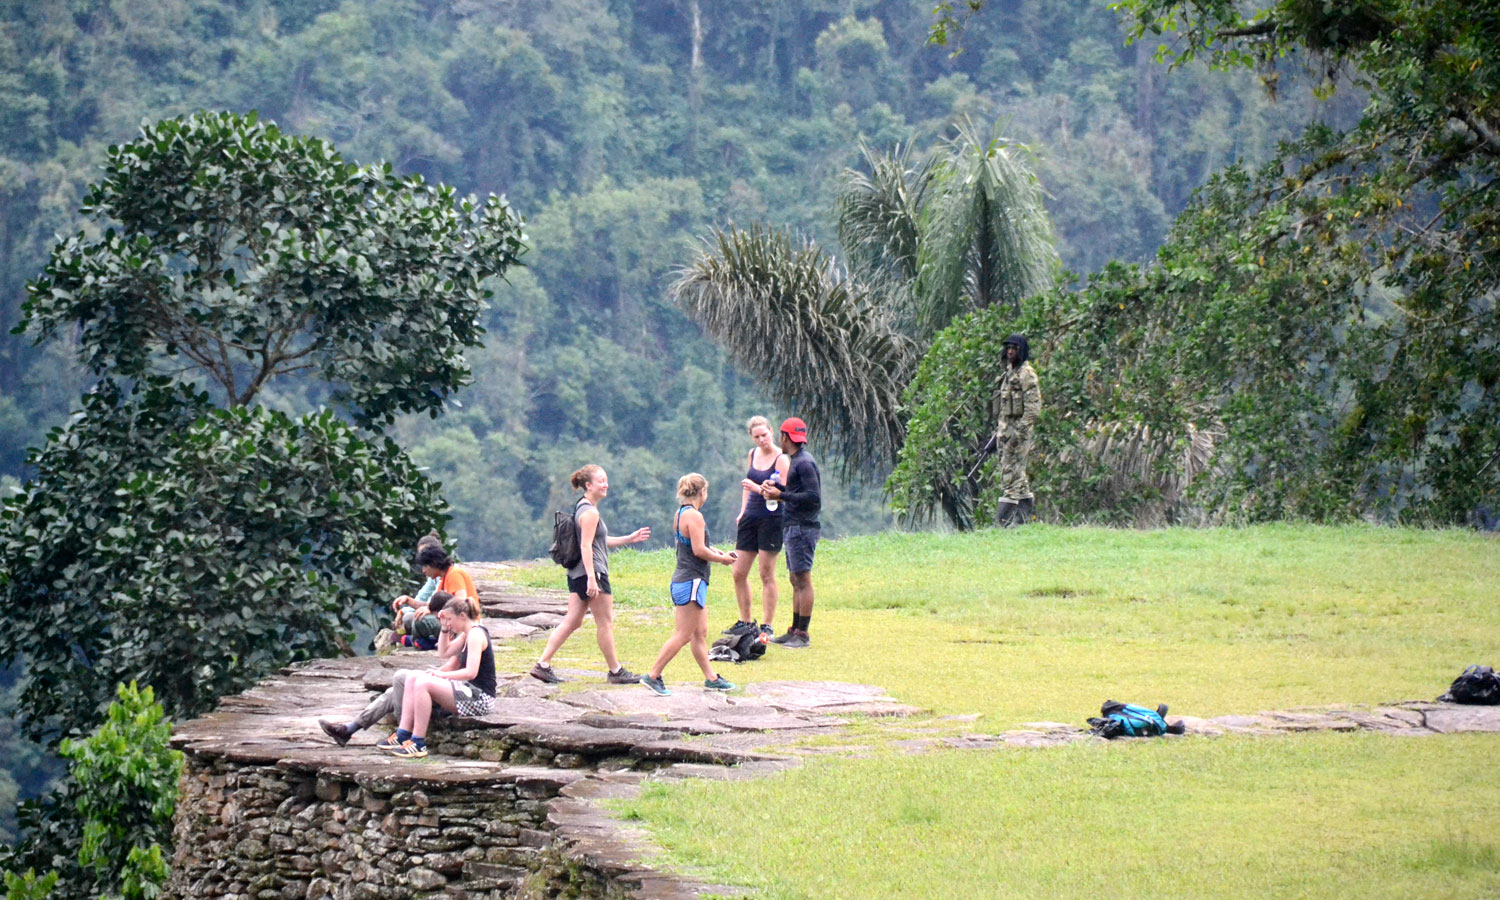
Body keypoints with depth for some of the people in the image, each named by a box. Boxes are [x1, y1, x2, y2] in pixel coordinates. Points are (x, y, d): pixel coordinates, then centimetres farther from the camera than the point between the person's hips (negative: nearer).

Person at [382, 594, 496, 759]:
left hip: (480, 698, -11)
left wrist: (441, 674, -17)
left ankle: (418, 743, -25)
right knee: (413, 678, 5)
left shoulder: (476, 635, -15)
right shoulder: (466, 634, 16)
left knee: (423, 683, -27)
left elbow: (471, 672, -25)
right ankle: (403, 735, -3)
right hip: (469, 691, 11)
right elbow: (445, 652, 28)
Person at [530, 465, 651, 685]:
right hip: (591, 571, -10)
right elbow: (586, 546, -21)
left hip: (577, 573, 10)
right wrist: (592, 578, -26)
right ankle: (616, 671, 10)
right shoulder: (590, 512, -15)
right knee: (605, 623, 1)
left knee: (572, 621, 8)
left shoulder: (582, 508, 16)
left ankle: (542, 665, 3)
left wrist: (629, 539, 25)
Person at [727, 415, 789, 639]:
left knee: (767, 575, -3)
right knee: (739, 573, 7)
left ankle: (767, 625, 3)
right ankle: (745, 622, 19)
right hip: (750, 518, 7)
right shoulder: (753, 454, 10)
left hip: (771, 518, -7)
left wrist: (759, 488, -26)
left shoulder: (781, 459, -10)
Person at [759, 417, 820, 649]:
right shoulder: (795, 460, 17)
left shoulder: (804, 462, -14)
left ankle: (803, 634, -7)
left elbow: (813, 497, -21)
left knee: (803, 580, -8)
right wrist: (776, 489, 15)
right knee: (796, 581, 13)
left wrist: (781, 495, -18)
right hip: (792, 528, 11)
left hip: (802, 528, -11)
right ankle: (795, 631, 17)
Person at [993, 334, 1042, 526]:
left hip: (1018, 426, -10)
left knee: (1011, 473, -11)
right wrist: (999, 428, 22)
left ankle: (1004, 519, -13)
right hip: (1006, 427, 10)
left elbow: (1033, 404, -17)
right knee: (1016, 474, 12)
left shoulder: (1026, 373, -11)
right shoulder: (1009, 372, 18)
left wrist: (1019, 430, -21)